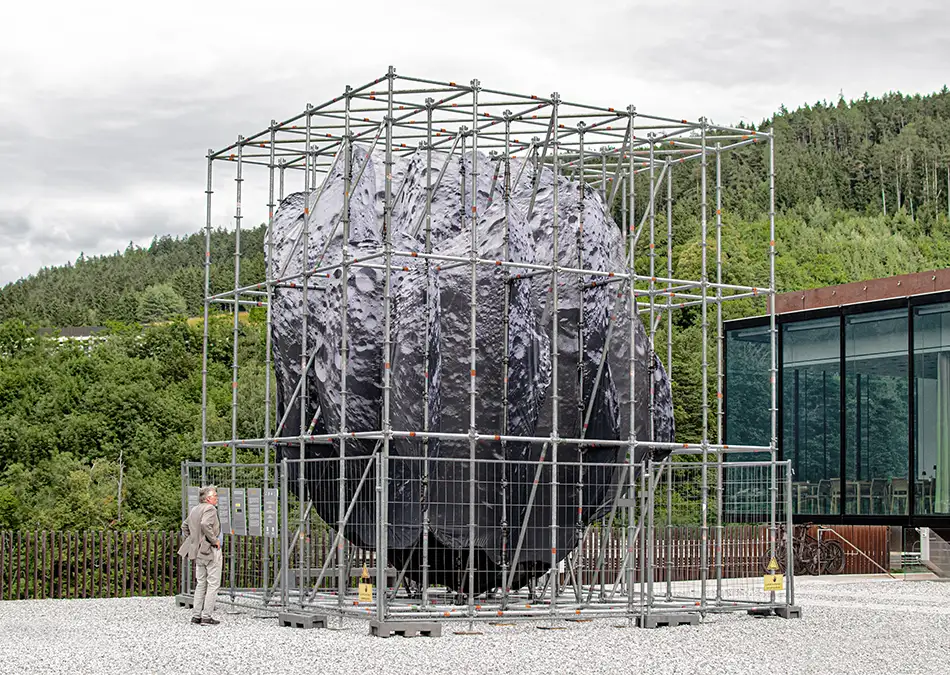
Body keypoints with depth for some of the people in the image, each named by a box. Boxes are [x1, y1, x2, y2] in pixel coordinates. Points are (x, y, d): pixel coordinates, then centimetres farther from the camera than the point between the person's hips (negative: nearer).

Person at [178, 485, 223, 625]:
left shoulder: (194, 510, 12)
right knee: (213, 584, -2)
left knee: (201, 583, 14)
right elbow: (205, 524, -30)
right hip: (211, 551, -8)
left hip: (198, 551, 8)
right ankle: (207, 616, -4)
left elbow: (184, 526, 22)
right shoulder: (210, 509, -14)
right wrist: (214, 540, -20)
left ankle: (196, 615, 14)